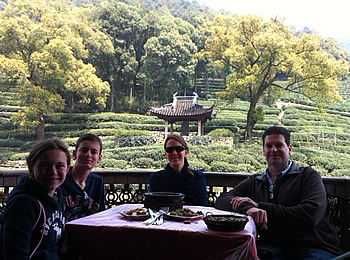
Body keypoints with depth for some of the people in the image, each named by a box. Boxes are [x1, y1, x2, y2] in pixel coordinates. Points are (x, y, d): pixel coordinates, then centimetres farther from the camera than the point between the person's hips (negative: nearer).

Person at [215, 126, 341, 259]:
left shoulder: (308, 175, 8)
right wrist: (248, 208, -17)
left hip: (313, 248, -2)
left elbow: (311, 215, -9)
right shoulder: (254, 182, 19)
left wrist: (259, 206, -8)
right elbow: (222, 200, 7)